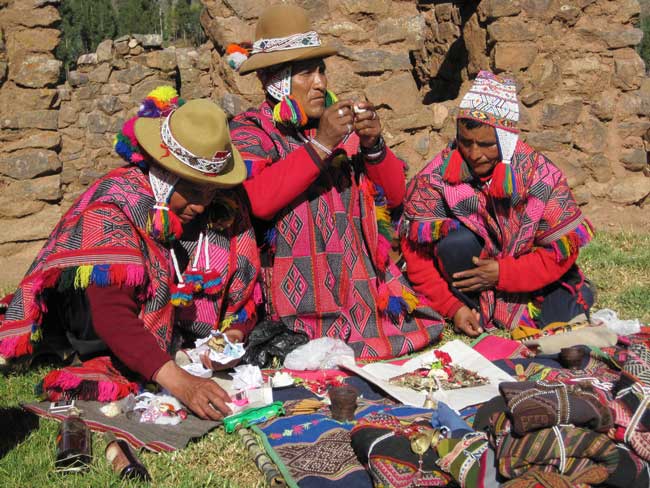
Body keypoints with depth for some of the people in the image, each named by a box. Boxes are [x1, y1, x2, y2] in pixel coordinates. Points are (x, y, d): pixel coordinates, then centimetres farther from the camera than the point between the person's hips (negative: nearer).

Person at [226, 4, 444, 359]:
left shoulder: (341, 125, 11)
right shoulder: (248, 132, -1)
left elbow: (394, 196, 9)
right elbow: (257, 201, -20)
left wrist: (373, 145, -8)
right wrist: (320, 145, -21)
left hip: (365, 287, 5)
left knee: (425, 334, -6)